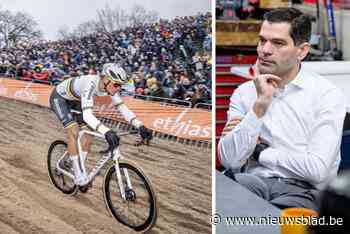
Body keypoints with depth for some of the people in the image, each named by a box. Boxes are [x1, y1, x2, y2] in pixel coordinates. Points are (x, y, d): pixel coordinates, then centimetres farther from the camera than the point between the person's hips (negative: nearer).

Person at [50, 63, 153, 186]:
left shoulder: (109, 86, -21)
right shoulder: (90, 84, -42)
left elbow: (122, 107, -17)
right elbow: (87, 115, -51)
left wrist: (140, 126, -30)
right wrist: (106, 132, -65)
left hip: (74, 100, 7)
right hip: (59, 97, -7)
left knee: (88, 134, -1)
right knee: (74, 131, -21)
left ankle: (81, 169, 14)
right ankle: (77, 175, -11)